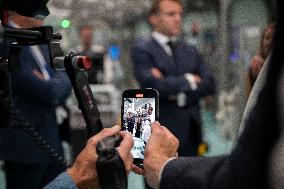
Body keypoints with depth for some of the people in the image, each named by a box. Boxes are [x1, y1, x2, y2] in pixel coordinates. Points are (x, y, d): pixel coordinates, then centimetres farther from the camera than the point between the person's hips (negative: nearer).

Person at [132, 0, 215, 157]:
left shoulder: (190, 51, 16)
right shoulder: (142, 50, -1)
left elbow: (209, 85, 6)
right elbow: (152, 85, -16)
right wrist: (188, 80, -5)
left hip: (191, 132, 5)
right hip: (161, 133, -5)